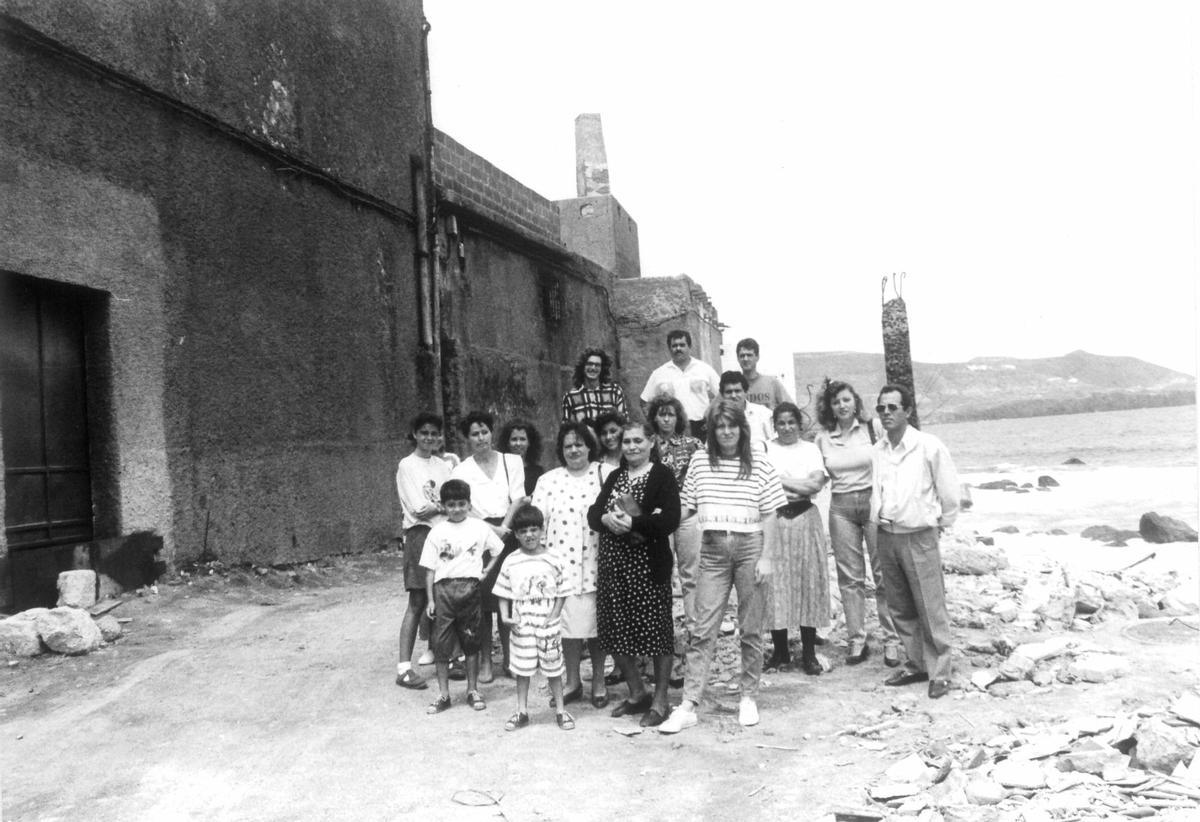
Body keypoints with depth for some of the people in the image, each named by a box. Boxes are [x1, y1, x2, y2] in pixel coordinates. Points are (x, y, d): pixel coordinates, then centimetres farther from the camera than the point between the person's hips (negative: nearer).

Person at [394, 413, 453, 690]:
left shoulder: (444, 466, 16)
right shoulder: (407, 466, 0)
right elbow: (419, 510, -7)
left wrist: (434, 505, -6)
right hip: (421, 534, -5)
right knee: (418, 602, -6)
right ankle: (404, 668, -4)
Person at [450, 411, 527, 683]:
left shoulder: (512, 461, 9)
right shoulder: (460, 471, 7)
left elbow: (518, 500, 1)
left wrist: (504, 528, -13)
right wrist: (491, 530, -14)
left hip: (508, 535, 1)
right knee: (482, 601, -2)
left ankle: (508, 659, 13)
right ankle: (485, 661, 8)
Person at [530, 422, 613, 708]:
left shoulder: (606, 474, 3)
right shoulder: (547, 481, 9)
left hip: (596, 563, -1)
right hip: (562, 564, 1)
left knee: (596, 623, 5)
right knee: (570, 623, 4)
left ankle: (598, 681, 22)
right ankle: (572, 682, 22)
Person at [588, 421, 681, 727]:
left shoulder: (662, 475, -4)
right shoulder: (615, 476, 16)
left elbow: (670, 519, -15)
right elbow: (593, 514, 9)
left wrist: (632, 522, -20)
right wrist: (607, 519, -12)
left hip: (650, 564, -6)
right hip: (613, 564, 6)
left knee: (656, 630, 1)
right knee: (615, 632, 9)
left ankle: (660, 700, 15)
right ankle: (637, 692, 28)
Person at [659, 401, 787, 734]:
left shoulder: (760, 464, 0)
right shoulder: (699, 461, 6)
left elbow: (769, 516, 0)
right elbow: (685, 507, 9)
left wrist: (767, 557, -5)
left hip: (750, 546, -1)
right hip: (712, 548, 1)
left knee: (751, 628, 7)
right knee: (703, 630, 0)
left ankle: (749, 698, 22)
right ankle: (688, 706, 1)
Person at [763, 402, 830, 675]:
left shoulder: (810, 449, 8)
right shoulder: (765, 449, 5)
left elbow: (816, 483, -6)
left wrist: (780, 480, -8)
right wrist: (799, 487, -11)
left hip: (805, 518, 1)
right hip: (774, 521, -1)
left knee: (808, 582, 1)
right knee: (775, 583, 0)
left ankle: (809, 653, 9)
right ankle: (780, 651, 11)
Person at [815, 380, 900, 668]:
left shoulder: (872, 429, -3)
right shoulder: (822, 438, 6)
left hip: (873, 501, -2)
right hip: (840, 508, 3)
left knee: (884, 574, 0)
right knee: (850, 577, 6)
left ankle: (891, 640, 9)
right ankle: (856, 640, 14)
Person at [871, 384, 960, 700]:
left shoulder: (929, 447, -10)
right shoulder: (877, 450, 4)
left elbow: (949, 492, -3)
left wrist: (943, 524, 6)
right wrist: (879, 517, 12)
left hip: (919, 537, -5)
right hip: (886, 536, 5)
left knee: (931, 609, -1)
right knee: (900, 609, 13)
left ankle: (939, 673, 10)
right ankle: (916, 664, 27)